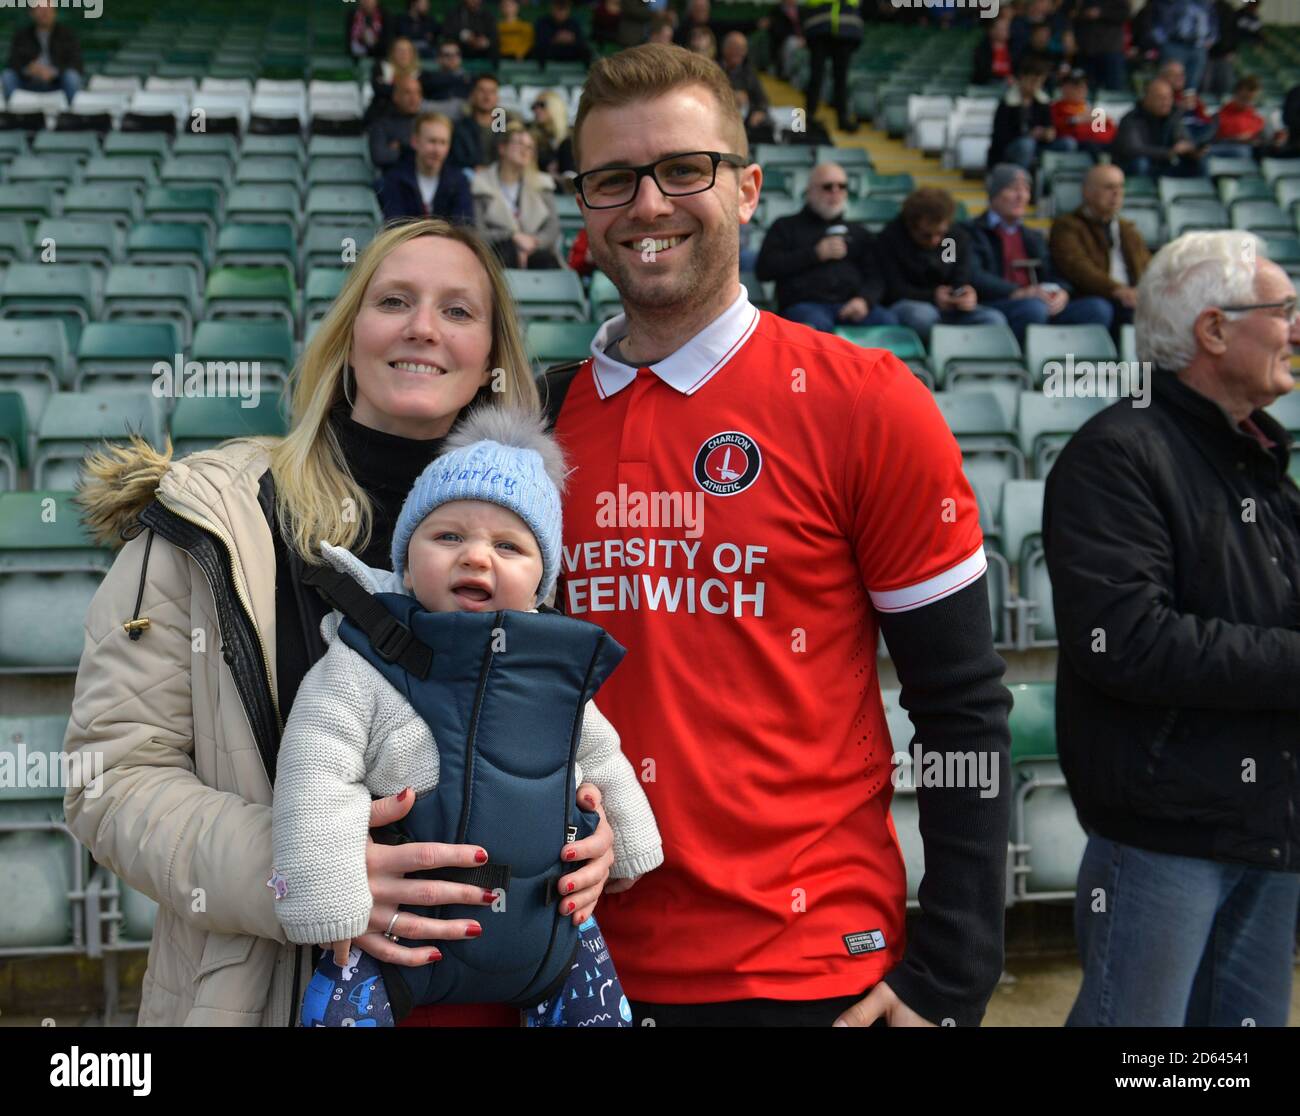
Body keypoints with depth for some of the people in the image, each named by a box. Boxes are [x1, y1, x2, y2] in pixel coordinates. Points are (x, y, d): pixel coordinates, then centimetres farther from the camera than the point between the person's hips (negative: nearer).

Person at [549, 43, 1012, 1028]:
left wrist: (949, 983, -10)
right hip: (591, 965, 4)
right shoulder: (545, 417, 1)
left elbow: (965, 715, -7)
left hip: (813, 976, -3)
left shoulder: (865, 403, -9)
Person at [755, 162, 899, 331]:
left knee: (889, 323, -30)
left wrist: (864, 299, -10)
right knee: (816, 325, -40)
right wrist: (816, 254, -1)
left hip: (850, 306, 3)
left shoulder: (858, 232, 29)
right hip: (805, 304, -2)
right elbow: (764, 269, 5)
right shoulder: (786, 227, 20)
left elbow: (874, 276, 15)